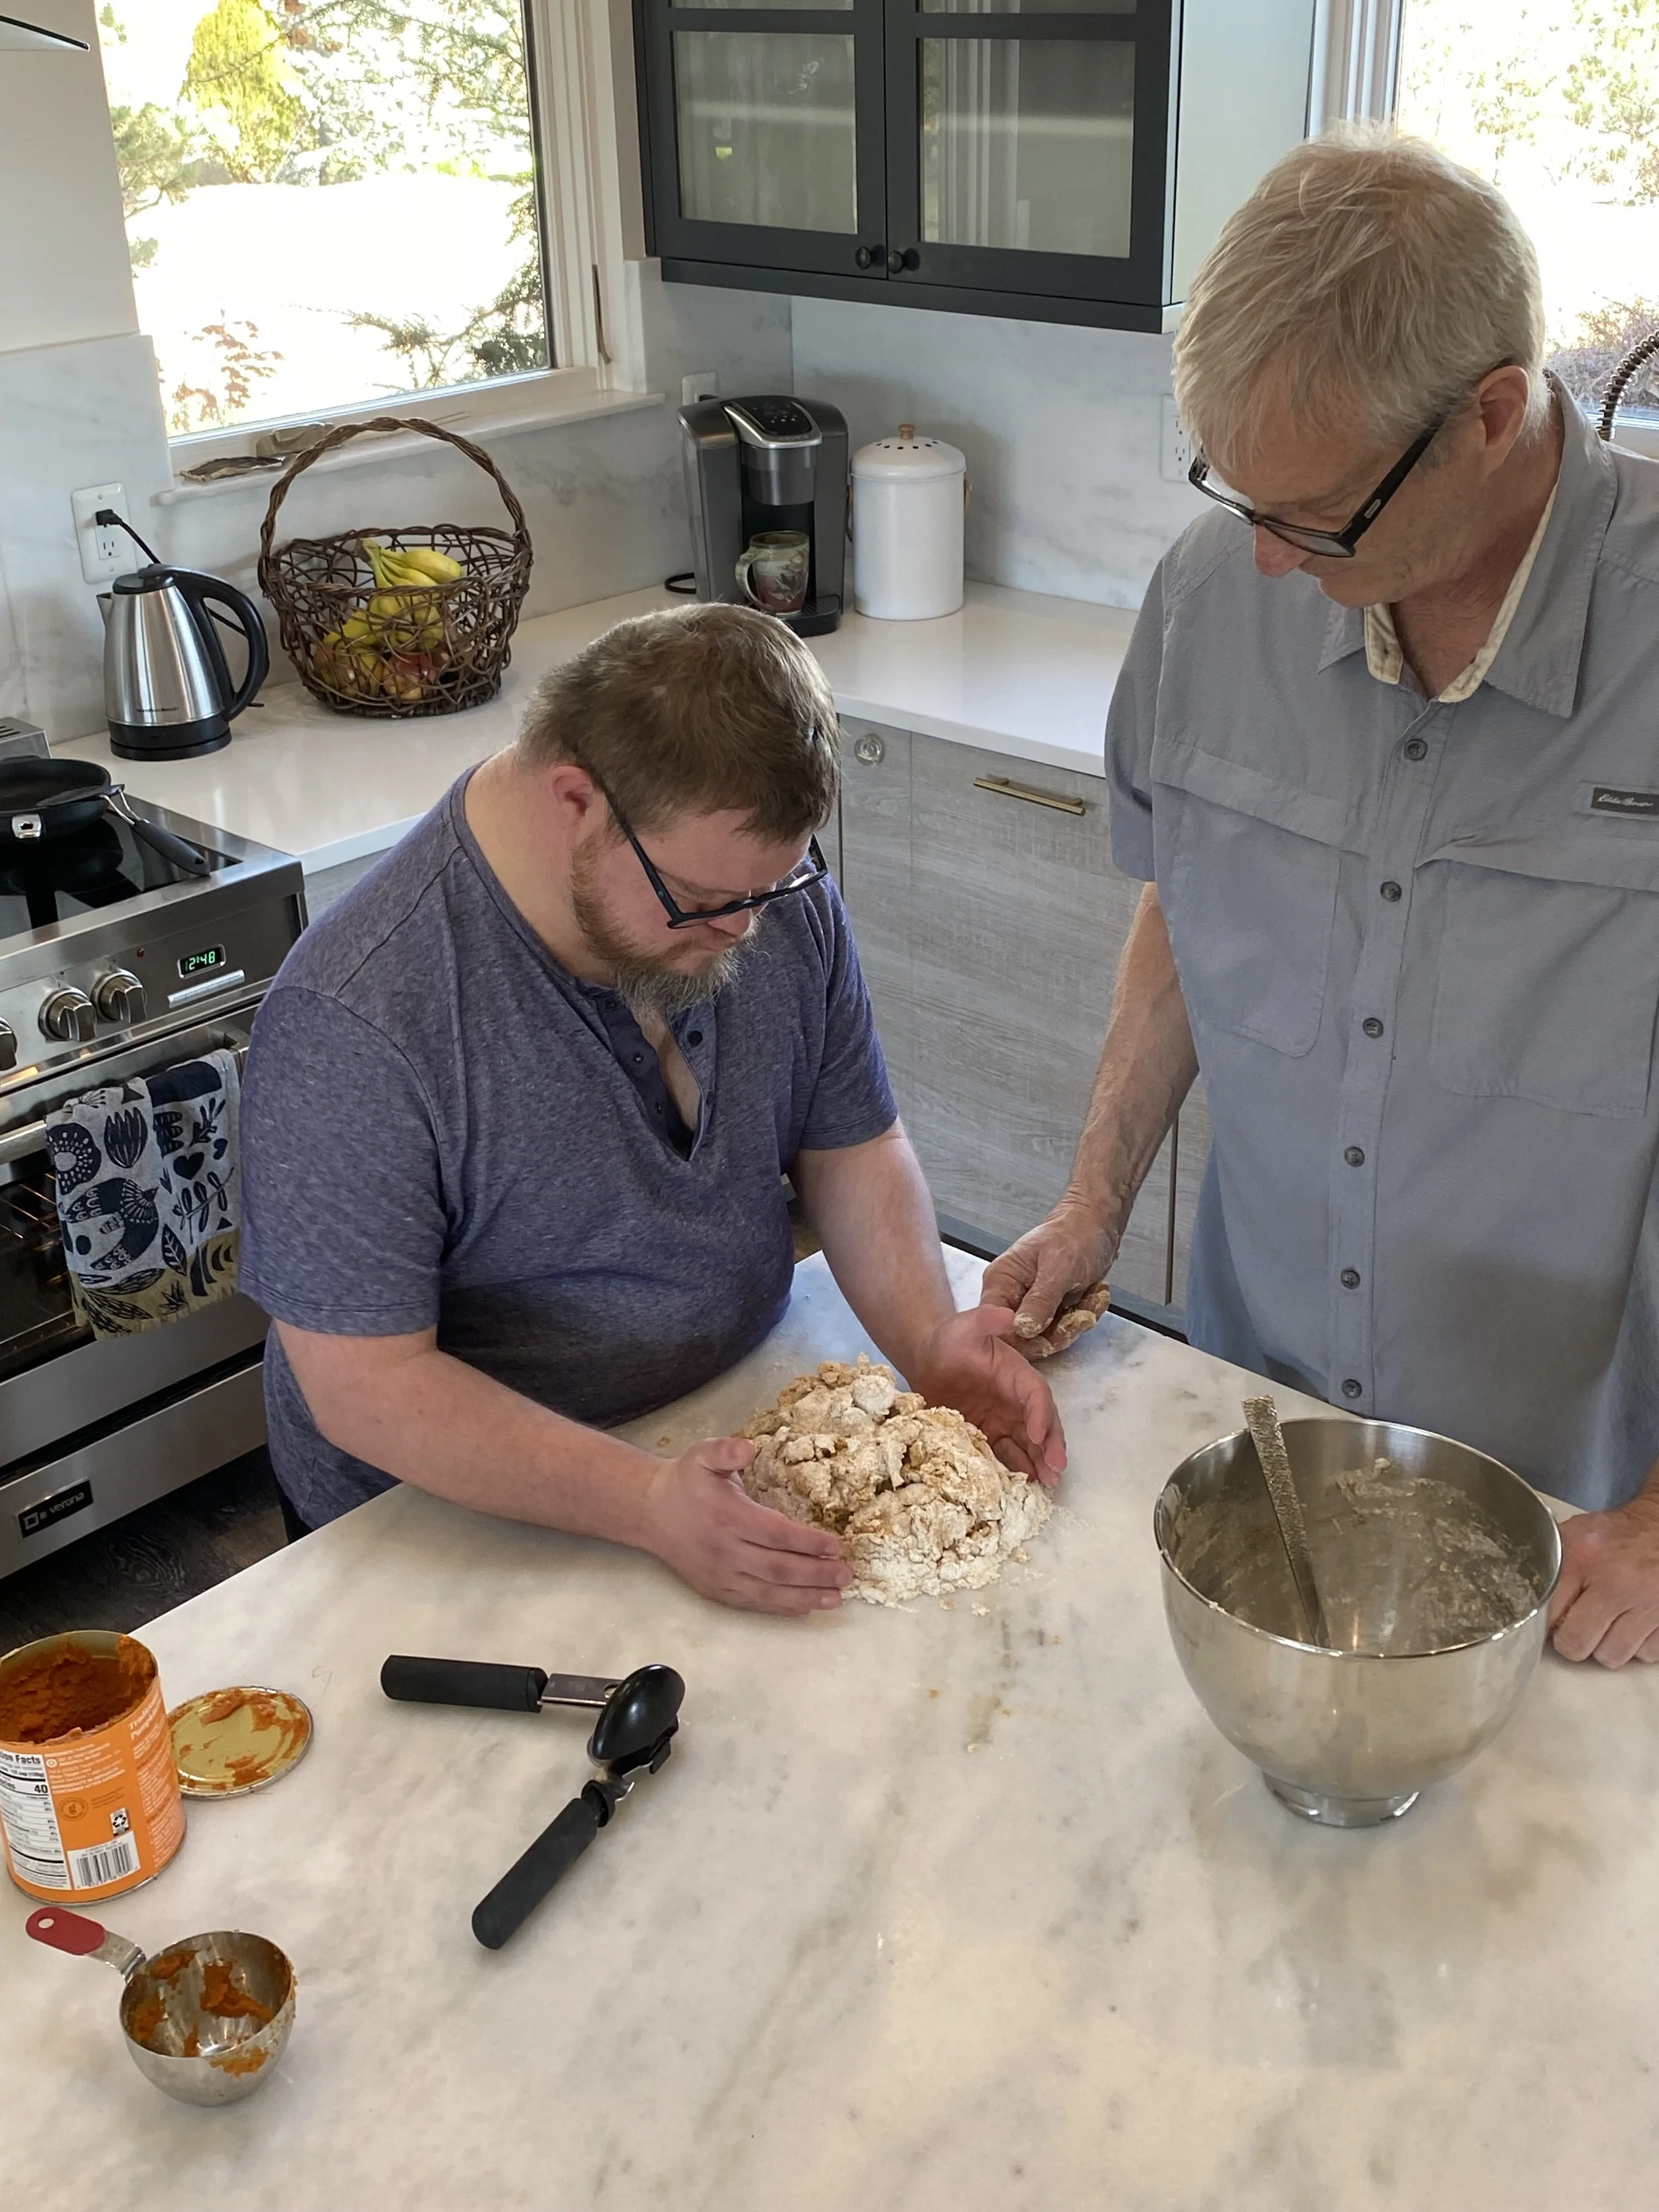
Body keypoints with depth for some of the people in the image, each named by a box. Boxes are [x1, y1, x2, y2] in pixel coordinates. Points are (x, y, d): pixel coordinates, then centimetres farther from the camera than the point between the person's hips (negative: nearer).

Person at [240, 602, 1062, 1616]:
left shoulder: (776, 893, -7)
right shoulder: (354, 1021, -26)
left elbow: (853, 1147, 4)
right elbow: (364, 1388, -24)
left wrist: (930, 1339, -13)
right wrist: (649, 1503, -32)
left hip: (737, 1440, 4)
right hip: (456, 1518, -4)